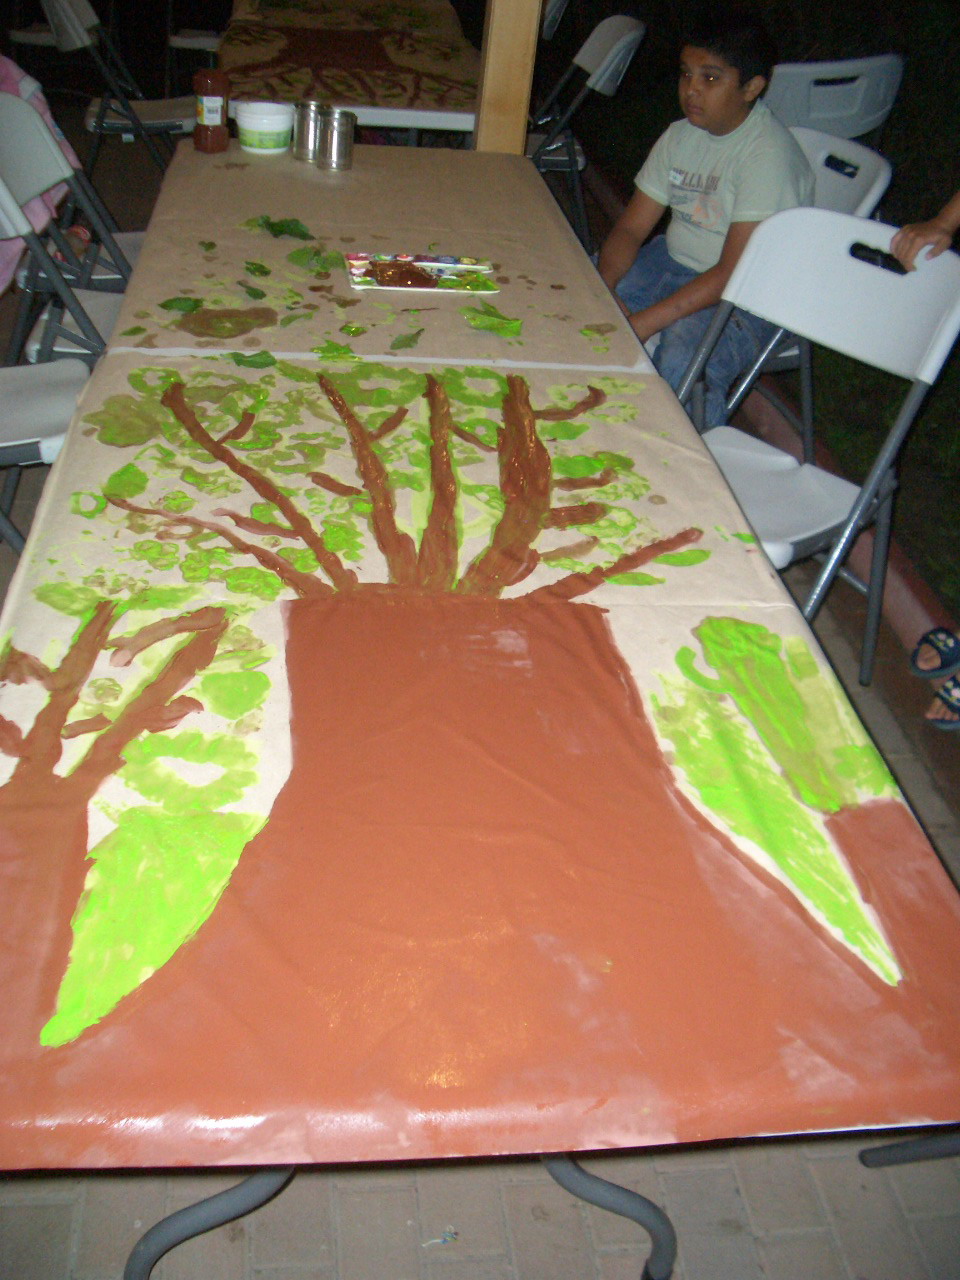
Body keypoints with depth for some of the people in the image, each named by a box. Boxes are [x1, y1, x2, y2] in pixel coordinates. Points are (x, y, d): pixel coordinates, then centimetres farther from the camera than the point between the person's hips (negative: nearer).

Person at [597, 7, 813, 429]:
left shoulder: (769, 154, -21)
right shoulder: (682, 135, 2)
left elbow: (735, 273, -27)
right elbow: (631, 228, 3)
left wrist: (643, 323, -31)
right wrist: (603, 289, -18)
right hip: (675, 262, 8)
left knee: (683, 362, -37)